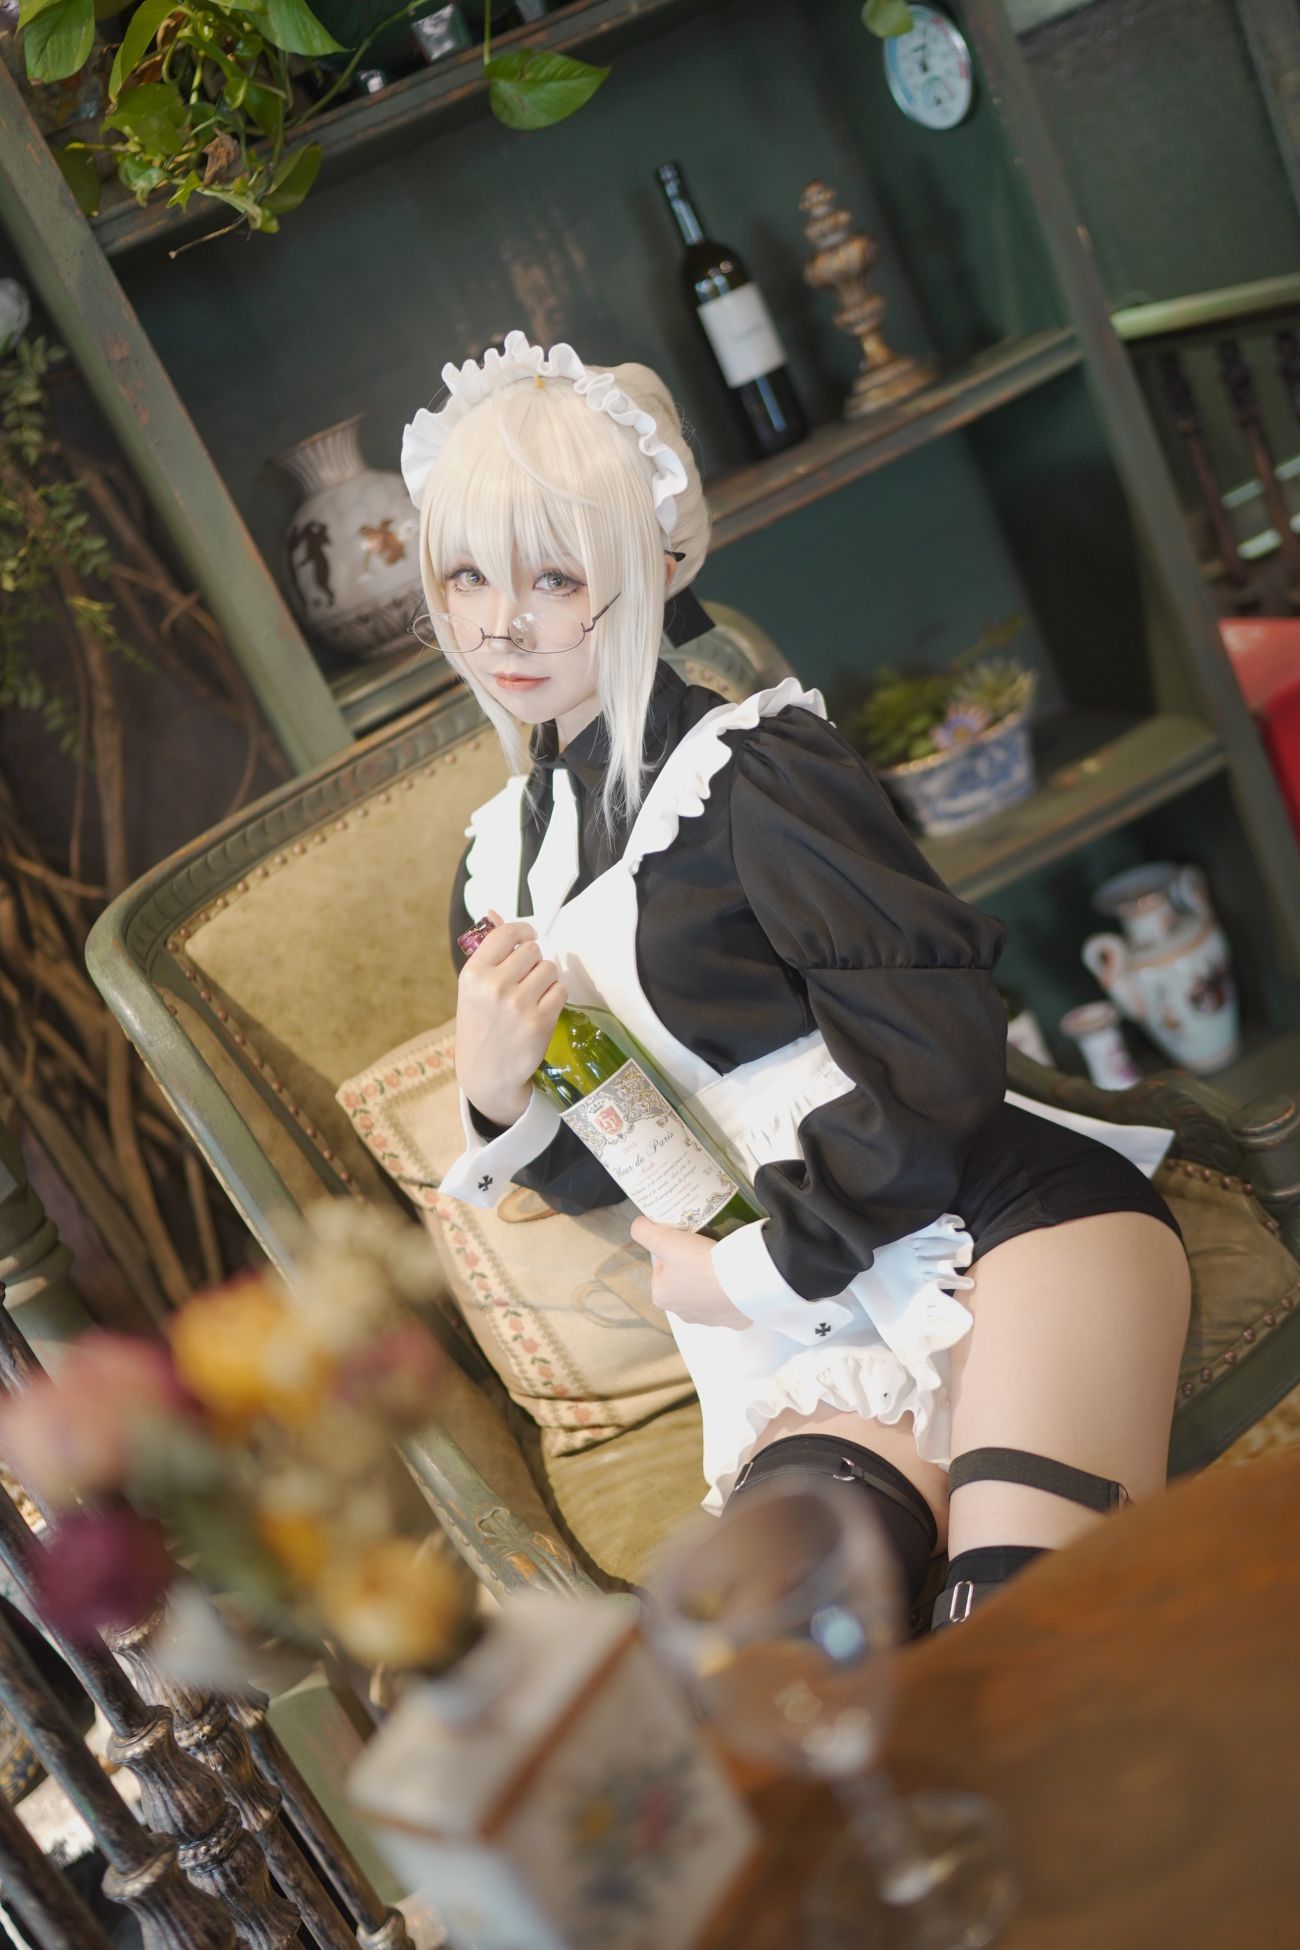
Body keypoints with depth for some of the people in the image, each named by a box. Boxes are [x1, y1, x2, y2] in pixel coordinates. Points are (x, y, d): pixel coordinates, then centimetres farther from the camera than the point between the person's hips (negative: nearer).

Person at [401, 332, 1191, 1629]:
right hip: (817, 1326, 5)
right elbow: (593, 1172, 21)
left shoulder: (752, 767, -3)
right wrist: (496, 1095, 0)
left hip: (1013, 1221, -4)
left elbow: (934, 1056, -9)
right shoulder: (500, 865, 17)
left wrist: (767, 1266, -8)